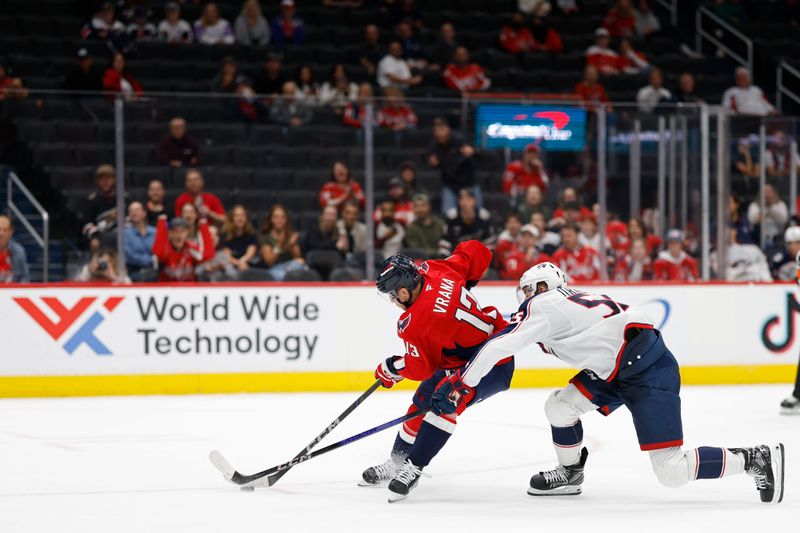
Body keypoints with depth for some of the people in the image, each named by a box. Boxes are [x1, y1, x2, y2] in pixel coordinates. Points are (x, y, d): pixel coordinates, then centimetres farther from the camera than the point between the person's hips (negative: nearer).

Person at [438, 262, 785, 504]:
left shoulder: (542, 304, -6)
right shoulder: (568, 302, 20)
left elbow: (498, 348, -11)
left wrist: (460, 384, -5)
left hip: (650, 371, -10)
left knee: (671, 472, -13)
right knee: (559, 406, 10)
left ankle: (756, 459, -6)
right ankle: (570, 475, 29)